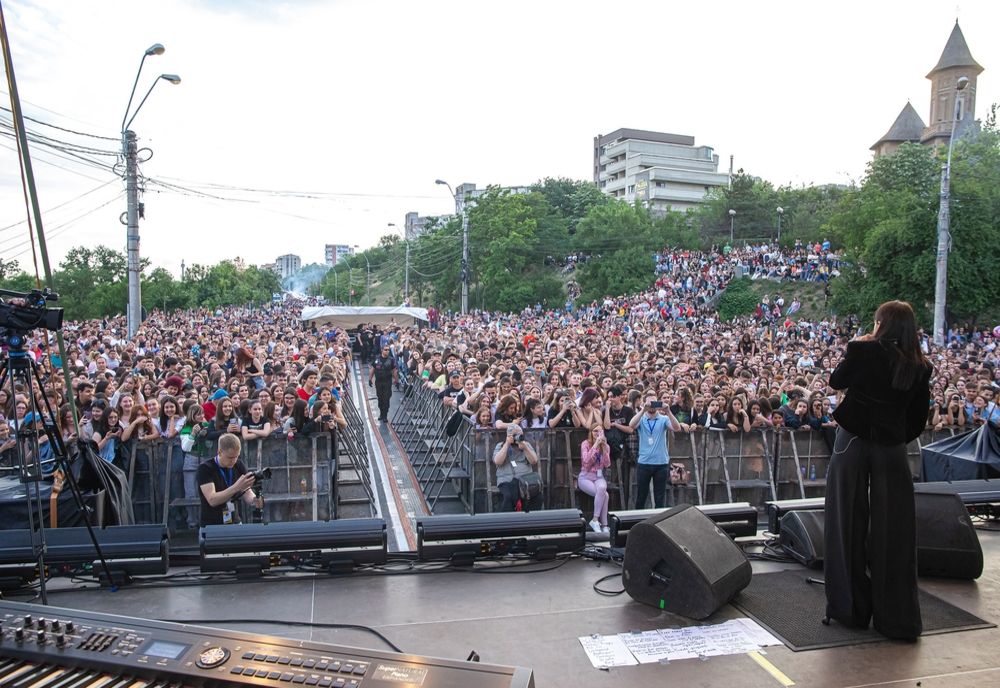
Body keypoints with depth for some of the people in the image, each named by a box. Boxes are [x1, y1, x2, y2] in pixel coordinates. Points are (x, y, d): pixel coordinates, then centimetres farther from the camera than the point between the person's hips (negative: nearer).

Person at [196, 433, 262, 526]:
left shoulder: (239, 465, 5)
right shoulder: (205, 468, -9)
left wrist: (255, 501, -19)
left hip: (235, 523, 4)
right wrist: (236, 487, -33)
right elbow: (212, 500, -20)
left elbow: (247, 494, 3)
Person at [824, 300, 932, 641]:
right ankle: (898, 618, 16)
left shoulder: (863, 350, -11)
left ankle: (851, 608, 17)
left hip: (853, 442, -2)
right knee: (892, 531, 8)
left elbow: (836, 381, 4)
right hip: (892, 450, 3)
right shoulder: (919, 367, 1)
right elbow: (918, 418, 5)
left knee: (848, 525, 9)